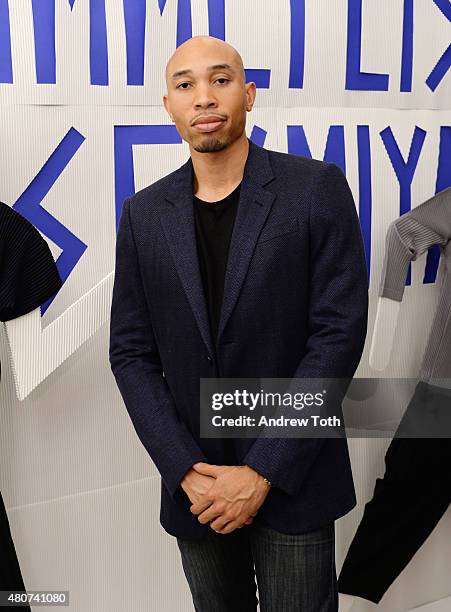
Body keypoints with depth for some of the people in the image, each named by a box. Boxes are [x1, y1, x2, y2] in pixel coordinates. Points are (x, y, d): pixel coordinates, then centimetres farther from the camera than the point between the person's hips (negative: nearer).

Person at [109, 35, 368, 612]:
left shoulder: (317, 188, -7)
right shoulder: (144, 214, 2)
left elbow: (340, 330, -12)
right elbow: (131, 351, 1)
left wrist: (262, 472, -14)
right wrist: (186, 471, -9)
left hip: (292, 479, -2)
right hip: (195, 485, 3)